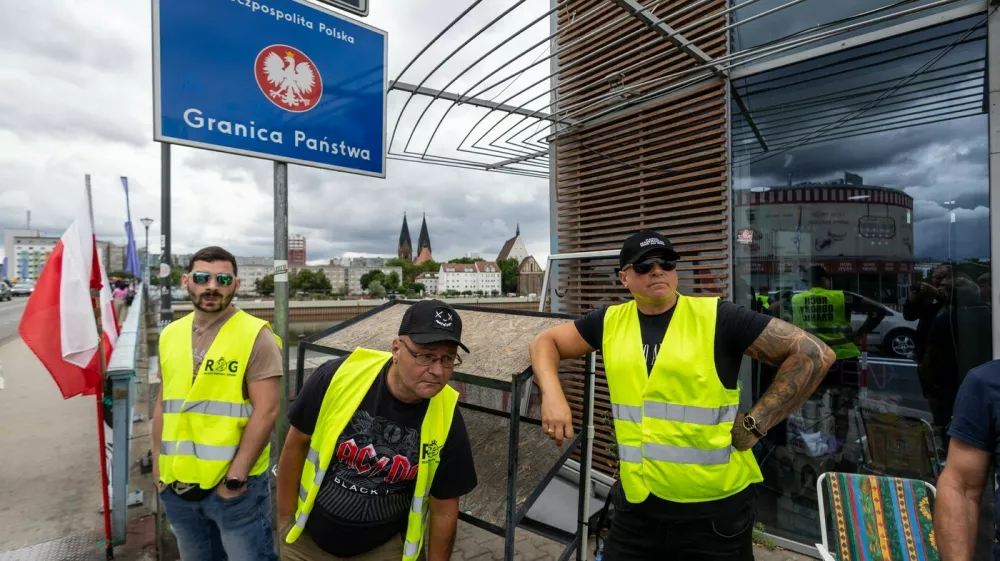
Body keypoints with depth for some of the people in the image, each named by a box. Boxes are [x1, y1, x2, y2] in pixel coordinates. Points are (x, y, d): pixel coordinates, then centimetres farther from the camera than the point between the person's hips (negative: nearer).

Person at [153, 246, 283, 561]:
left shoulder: (255, 336, -14)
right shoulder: (170, 335, 5)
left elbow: (266, 411, -17)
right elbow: (164, 404, 13)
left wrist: (235, 477, -17)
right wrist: (158, 464, 10)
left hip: (235, 484, -5)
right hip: (177, 486, 6)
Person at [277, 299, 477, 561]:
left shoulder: (447, 419, -21)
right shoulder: (338, 377, -24)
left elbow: (444, 509, -8)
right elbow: (296, 445, -8)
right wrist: (286, 519, 0)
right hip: (307, 539, 0)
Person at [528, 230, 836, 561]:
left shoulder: (717, 318, -11)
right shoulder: (610, 322, 0)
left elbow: (815, 354, -8)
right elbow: (545, 342, 8)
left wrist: (754, 425, -11)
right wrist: (552, 395, -8)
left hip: (714, 506, -2)